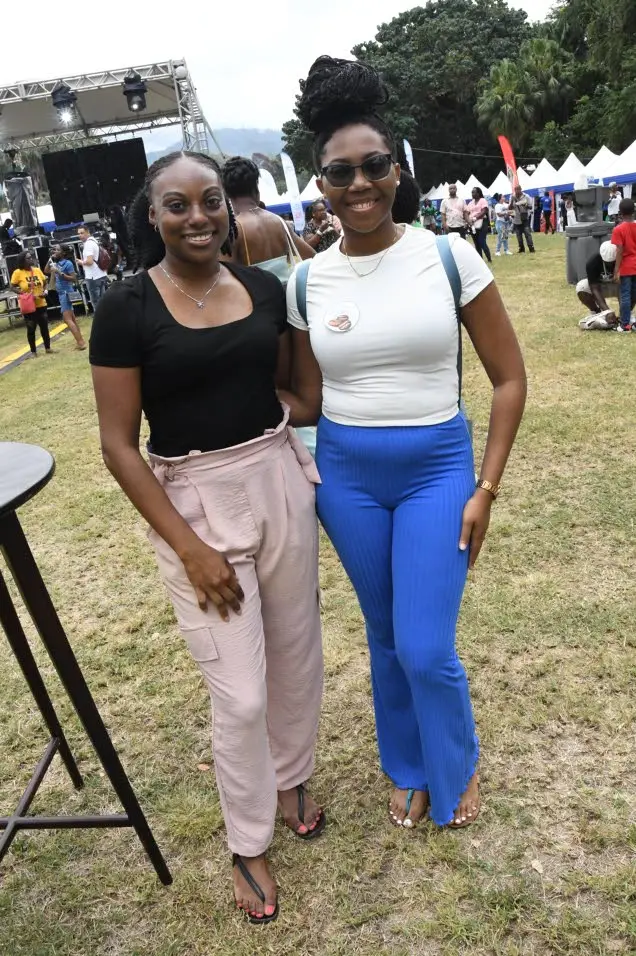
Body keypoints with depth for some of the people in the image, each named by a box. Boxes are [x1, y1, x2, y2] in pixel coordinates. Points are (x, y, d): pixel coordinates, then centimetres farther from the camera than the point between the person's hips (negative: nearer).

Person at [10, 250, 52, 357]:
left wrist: (45, 291, -6)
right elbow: (13, 287, -7)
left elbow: (45, 283, 13)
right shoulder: (17, 272, -10)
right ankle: (33, 351, 15)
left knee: (44, 327, 10)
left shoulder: (37, 270, 2)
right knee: (31, 329, 5)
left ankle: (48, 348, 23)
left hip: (41, 304, 4)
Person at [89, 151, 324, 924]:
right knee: (241, 695, 3)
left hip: (279, 482, 5)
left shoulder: (264, 289, 2)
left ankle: (290, 777, 48)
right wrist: (188, 548, -13)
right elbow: (118, 445, -10)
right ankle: (247, 844, 30)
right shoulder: (125, 308, -11)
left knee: (297, 654, 18)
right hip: (193, 503, -4)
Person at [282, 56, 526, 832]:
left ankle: (457, 770, 33)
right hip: (345, 476, 3)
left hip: (437, 468, -2)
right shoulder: (306, 282, -1)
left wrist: (485, 488, -8)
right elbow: (307, 402, 7)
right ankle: (409, 769, 43)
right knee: (385, 636, 16)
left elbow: (509, 378, -4)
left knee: (426, 648, -1)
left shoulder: (450, 256, -8)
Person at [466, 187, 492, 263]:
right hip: (472, 225, 6)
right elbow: (467, 213, 11)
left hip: (481, 223, -6)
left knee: (482, 243, -14)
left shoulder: (483, 200, 1)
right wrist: (469, 220, -8)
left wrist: (475, 218, -18)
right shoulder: (470, 203, 18)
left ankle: (489, 259, -9)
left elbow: (484, 211, -11)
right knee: (476, 244, 6)